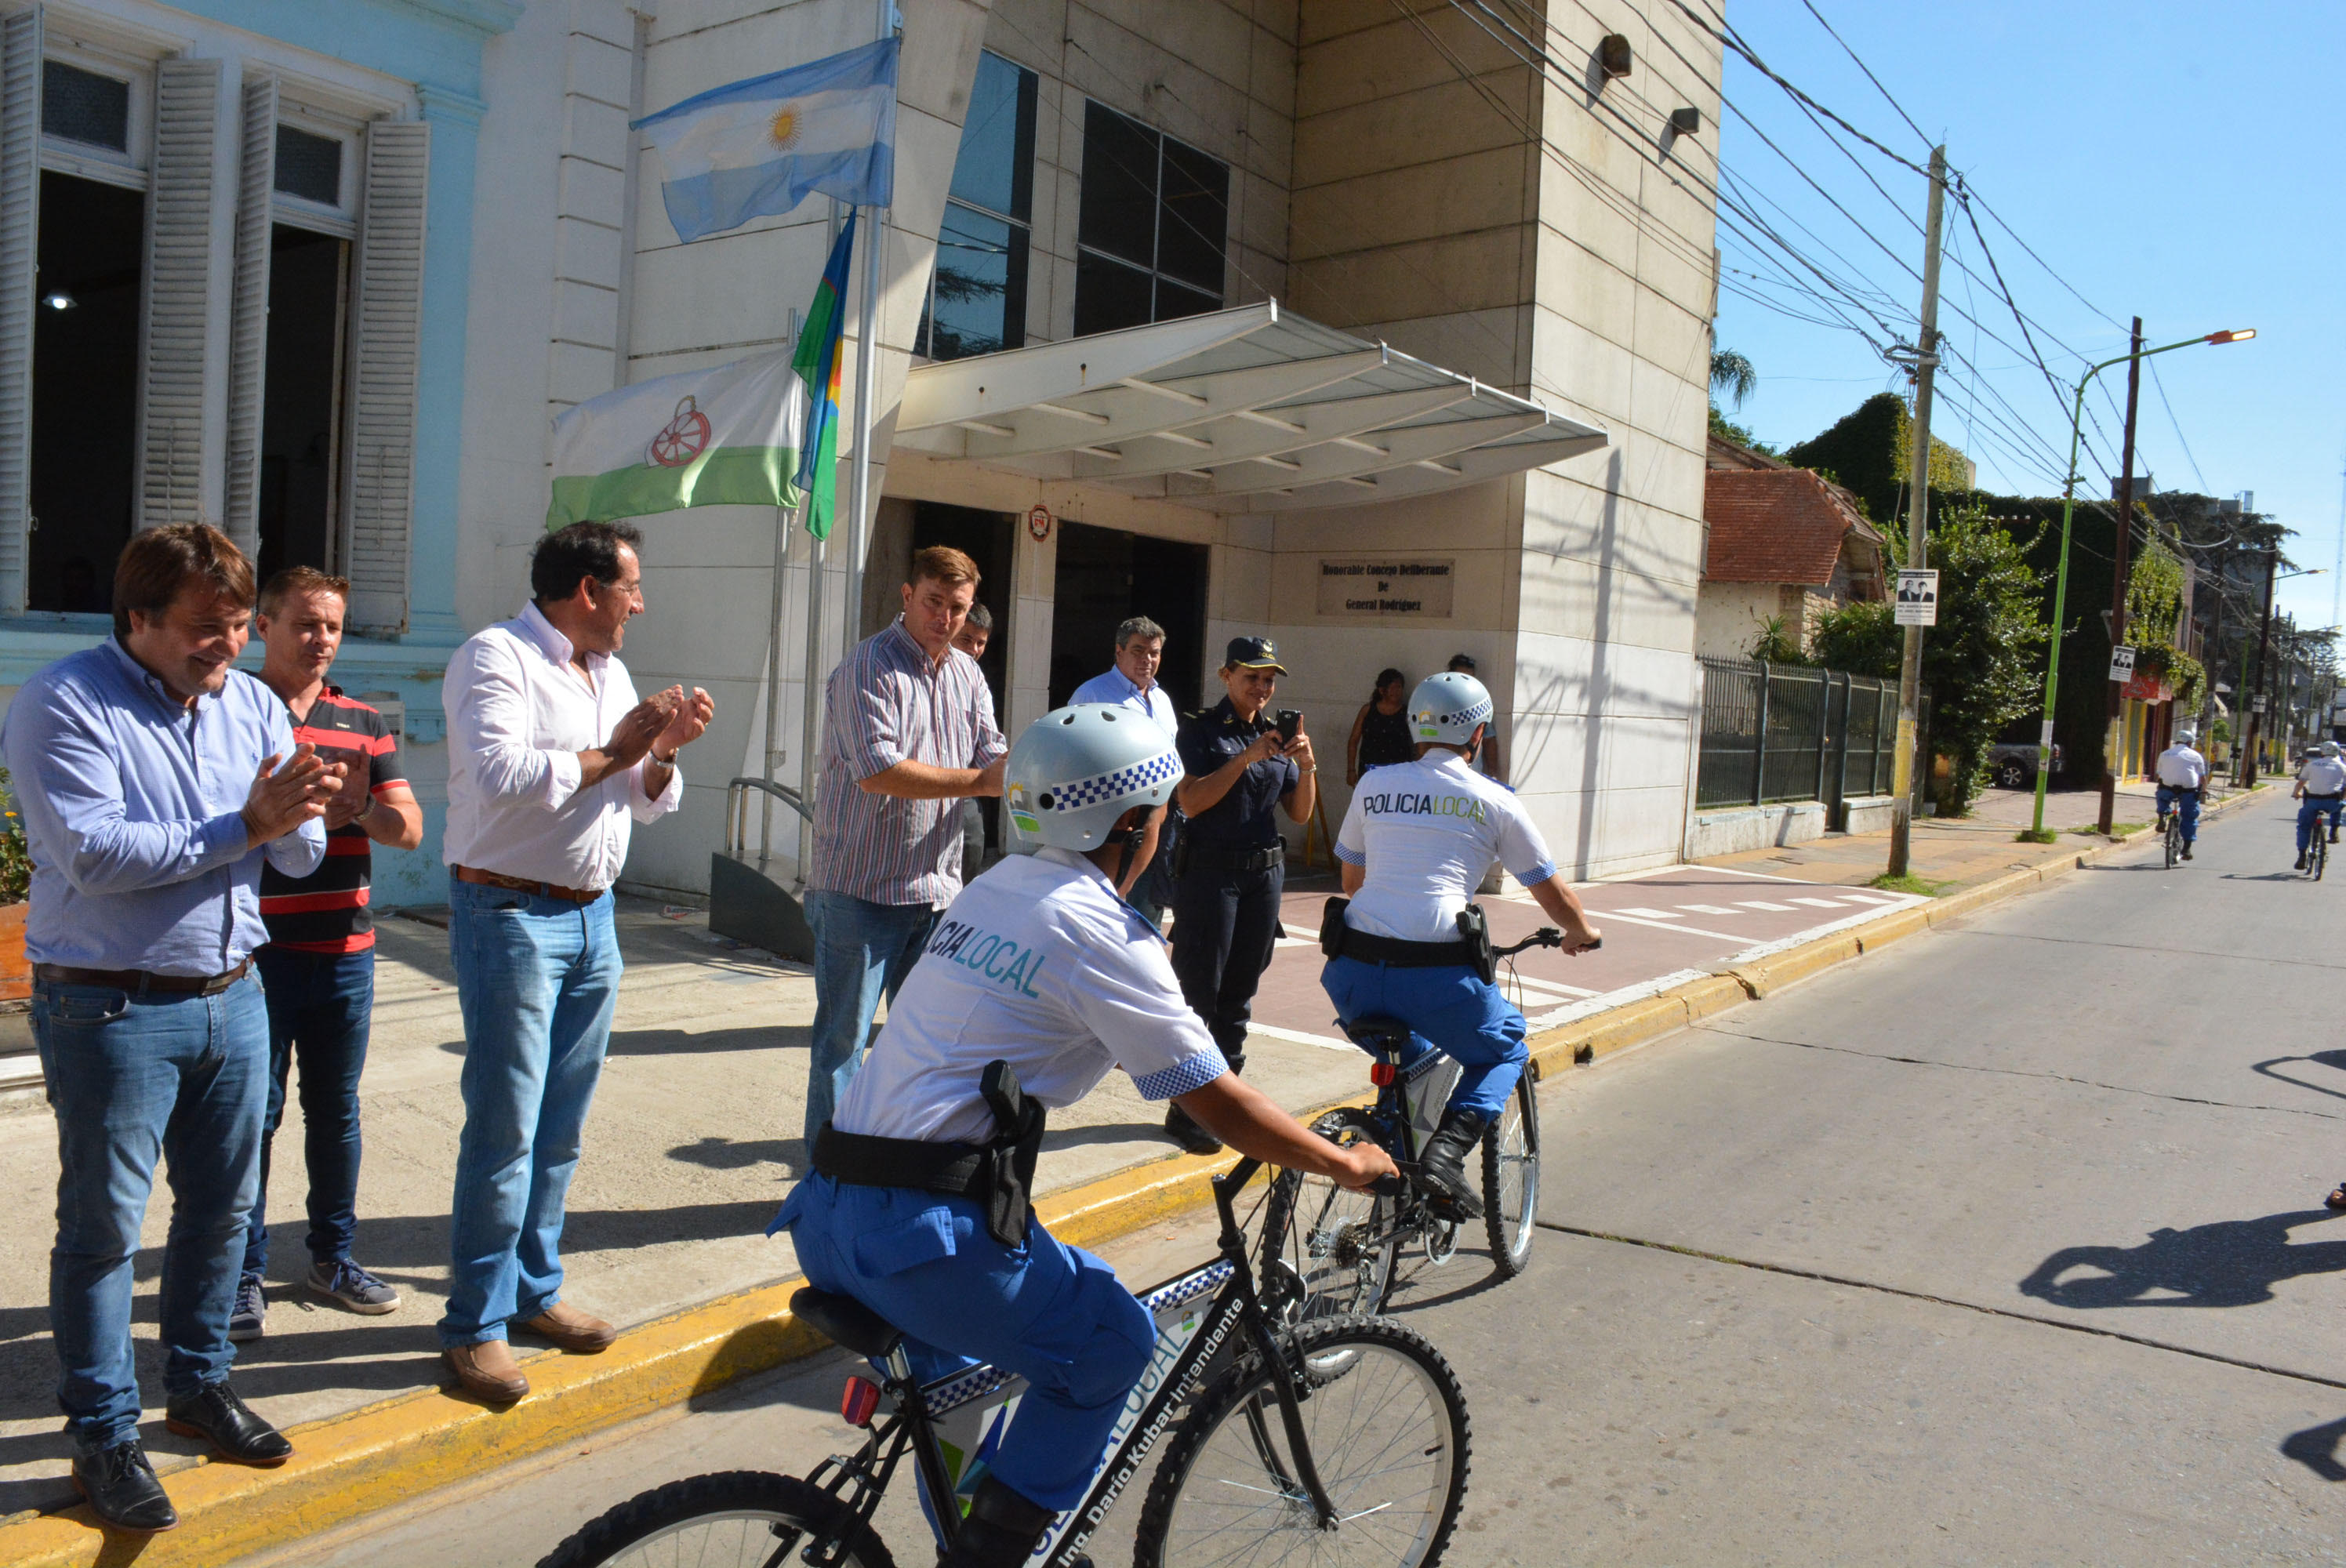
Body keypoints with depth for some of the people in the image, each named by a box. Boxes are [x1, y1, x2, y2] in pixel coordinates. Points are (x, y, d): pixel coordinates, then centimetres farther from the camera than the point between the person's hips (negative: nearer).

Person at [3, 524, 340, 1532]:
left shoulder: (253, 706, 5)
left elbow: (301, 857, 1)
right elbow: (93, 853, -22)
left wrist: (297, 815, -22)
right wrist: (243, 826, -23)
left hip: (232, 995, 6)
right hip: (111, 1009, -5)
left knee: (222, 1205, 16)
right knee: (104, 1224, 5)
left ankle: (199, 1384, 34)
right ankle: (103, 1432, 19)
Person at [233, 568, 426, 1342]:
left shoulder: (364, 723, 10)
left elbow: (409, 825, 3)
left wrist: (355, 809, -16)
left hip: (344, 948, 4)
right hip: (257, 950, -4)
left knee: (336, 1112, 13)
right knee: (253, 1114, 4)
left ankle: (333, 1255, 27)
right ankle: (244, 1271, 17)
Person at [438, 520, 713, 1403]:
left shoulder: (609, 672, 16)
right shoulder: (496, 658, -9)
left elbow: (647, 804, 17)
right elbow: (500, 775, -25)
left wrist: (664, 752, -4)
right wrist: (613, 752, -15)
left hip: (592, 917, 8)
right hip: (510, 916, -8)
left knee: (560, 1130, 13)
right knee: (505, 1130, -5)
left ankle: (534, 1290, 26)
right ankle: (475, 1324, 7)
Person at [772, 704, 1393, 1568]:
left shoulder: (997, 886, 14)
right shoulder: (1106, 935, -10)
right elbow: (1216, 1102, -7)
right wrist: (1346, 1163, 9)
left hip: (824, 1213, 9)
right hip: (921, 1231, -8)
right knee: (1112, 1342, 12)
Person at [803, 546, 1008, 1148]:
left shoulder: (966, 673, 12)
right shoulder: (868, 666, -11)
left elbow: (993, 755, 5)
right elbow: (877, 770, -22)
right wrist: (979, 780, -19)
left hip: (937, 888, 7)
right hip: (862, 888, -7)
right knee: (844, 1036, 2)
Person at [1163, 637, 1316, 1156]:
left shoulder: (1277, 734, 12)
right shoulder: (1201, 730, -3)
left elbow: (1300, 813, 10)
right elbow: (1191, 802, -15)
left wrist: (1307, 763, -8)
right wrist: (1247, 757, -21)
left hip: (1265, 873, 5)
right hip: (1210, 872, -5)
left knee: (1239, 994, 10)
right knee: (1199, 993, -3)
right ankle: (1185, 1109, 3)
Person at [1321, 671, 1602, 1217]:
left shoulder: (1374, 787, 16)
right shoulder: (1494, 801, 7)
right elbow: (1551, 889, 17)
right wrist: (1581, 932, 38)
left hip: (1352, 972, 4)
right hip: (1435, 975, -4)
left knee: (1407, 1057, 33)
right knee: (1504, 1050, 22)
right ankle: (1446, 1151, -1)